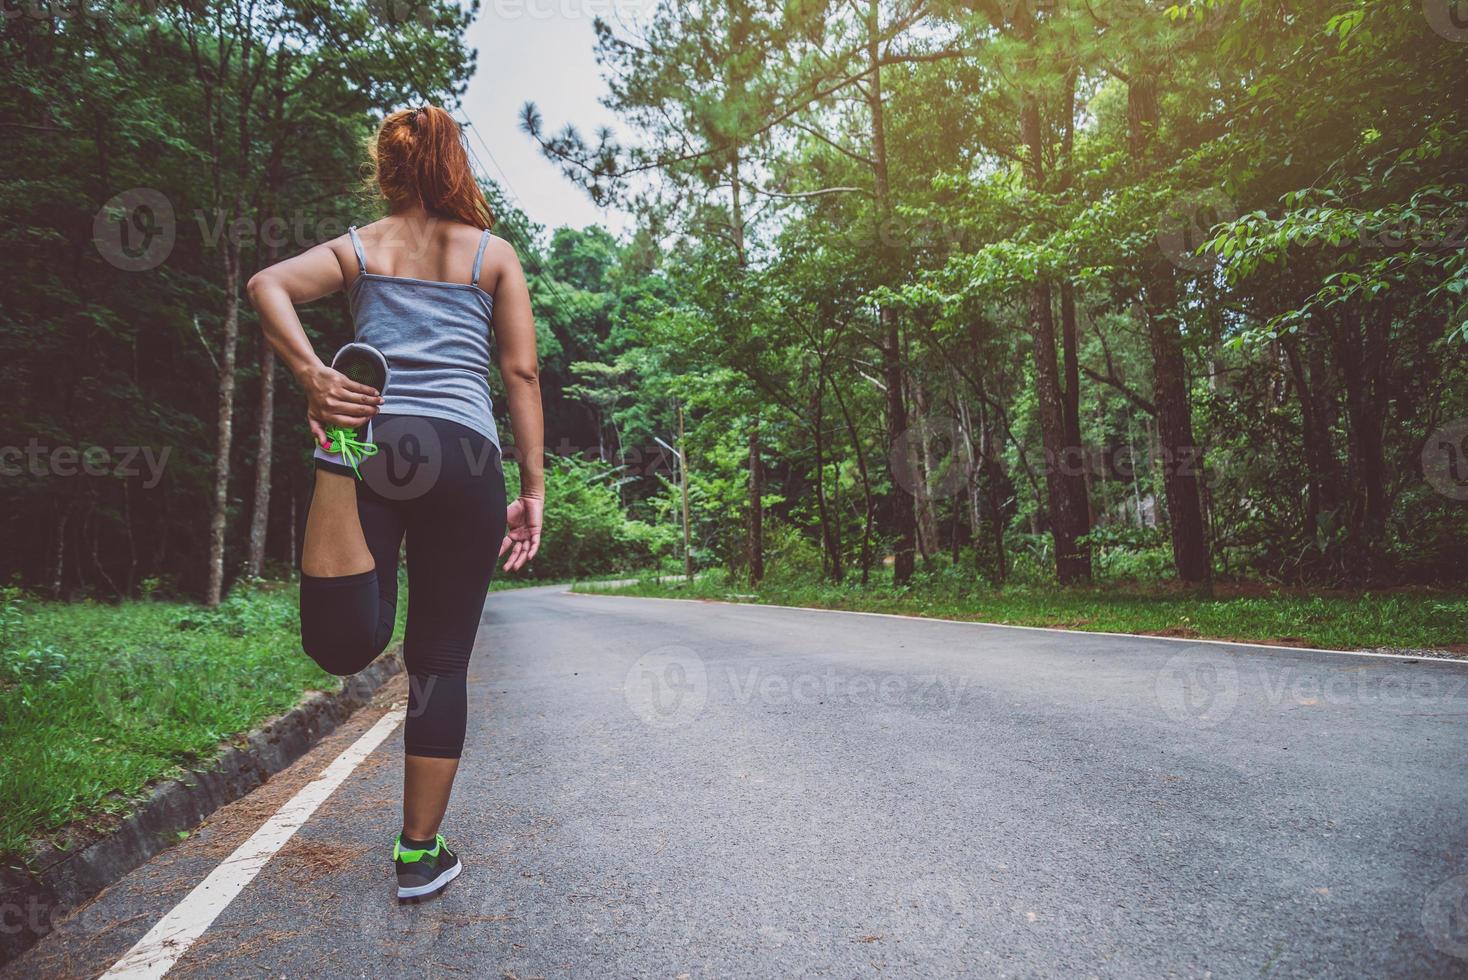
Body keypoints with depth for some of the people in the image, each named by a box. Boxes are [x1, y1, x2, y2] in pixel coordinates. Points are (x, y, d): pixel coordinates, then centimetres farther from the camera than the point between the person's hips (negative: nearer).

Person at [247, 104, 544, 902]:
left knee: (344, 644, -6)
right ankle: (419, 852, 14)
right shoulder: (494, 255, 15)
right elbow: (521, 373, 8)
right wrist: (533, 488, 8)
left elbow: (266, 285, 0)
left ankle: (345, 450, -24)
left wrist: (313, 377, -8)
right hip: (464, 454, 0)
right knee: (441, 660, 6)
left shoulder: (358, 247, 19)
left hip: (378, 441, 1)